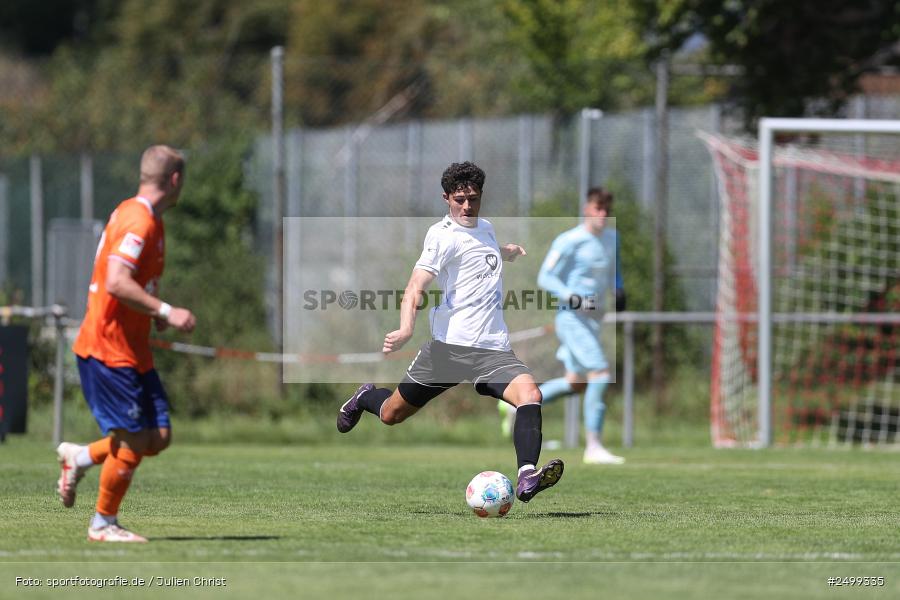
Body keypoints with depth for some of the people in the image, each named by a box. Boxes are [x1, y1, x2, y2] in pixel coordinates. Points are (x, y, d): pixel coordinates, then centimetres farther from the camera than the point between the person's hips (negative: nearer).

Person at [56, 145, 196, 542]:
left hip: (132, 349, 10)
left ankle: (79, 457, 20)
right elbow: (116, 283, -28)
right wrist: (165, 312, -26)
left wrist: (155, 313, 15)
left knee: (158, 437, 5)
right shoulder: (137, 221, -17)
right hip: (108, 349, -10)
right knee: (133, 441, -6)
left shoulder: (148, 220, 15)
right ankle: (104, 524, 8)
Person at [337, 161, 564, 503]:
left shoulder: (485, 228, 17)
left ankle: (527, 478, -36)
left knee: (530, 395, -24)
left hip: (493, 348, 5)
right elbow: (416, 286, -23)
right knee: (391, 414, 9)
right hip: (449, 346, -5)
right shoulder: (443, 234, -8)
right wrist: (406, 329, -37)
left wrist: (513, 252, 34)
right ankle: (364, 398, 45)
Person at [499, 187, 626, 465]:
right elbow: (545, 277, -11)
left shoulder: (611, 238, 11)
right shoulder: (569, 241, -12)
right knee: (600, 372, -18)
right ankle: (593, 446, -14)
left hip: (592, 318, 9)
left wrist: (619, 291, 5)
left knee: (576, 383, 12)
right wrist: (573, 298, -24)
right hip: (572, 317, -9)